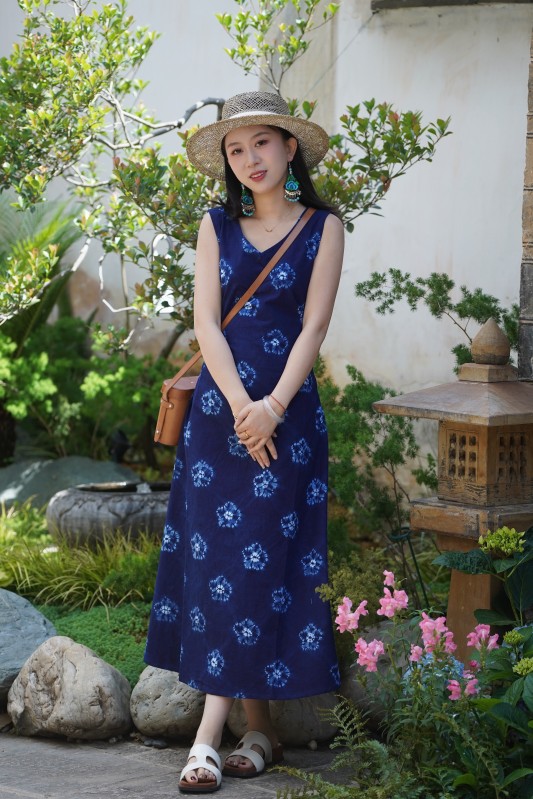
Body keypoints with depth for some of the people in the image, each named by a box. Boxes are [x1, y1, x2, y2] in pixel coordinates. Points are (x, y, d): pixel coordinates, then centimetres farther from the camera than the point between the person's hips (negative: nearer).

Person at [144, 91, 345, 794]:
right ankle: (259, 730, 7)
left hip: (287, 411, -3)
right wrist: (241, 406, -14)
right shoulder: (217, 227, 8)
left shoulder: (323, 227, 2)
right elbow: (206, 322, 0)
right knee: (217, 554, 0)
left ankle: (210, 735, -9)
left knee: (263, 558, -7)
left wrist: (273, 407, -17)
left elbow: (313, 325, -5)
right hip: (218, 408, 3)